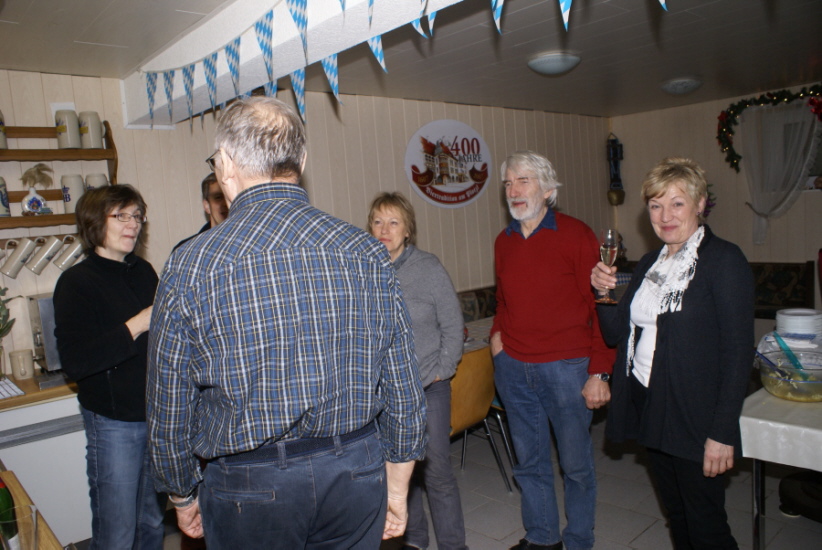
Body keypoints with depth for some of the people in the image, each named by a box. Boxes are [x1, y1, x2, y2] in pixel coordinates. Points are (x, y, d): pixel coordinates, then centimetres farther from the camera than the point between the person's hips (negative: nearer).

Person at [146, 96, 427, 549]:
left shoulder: (189, 266, -12)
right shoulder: (367, 253, -6)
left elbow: (169, 411, -3)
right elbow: (404, 393, -2)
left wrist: (183, 497, 15)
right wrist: (397, 489, 12)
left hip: (249, 488, -2)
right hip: (359, 474, 2)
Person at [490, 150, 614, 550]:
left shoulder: (575, 235, -7)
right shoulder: (503, 241, 9)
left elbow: (599, 305, -8)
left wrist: (599, 372, -11)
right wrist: (497, 332, 5)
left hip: (567, 367, -5)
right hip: (513, 367, 5)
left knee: (576, 464, 9)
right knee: (529, 462, 16)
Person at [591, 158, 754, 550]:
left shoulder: (724, 260, -12)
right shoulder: (649, 264, 9)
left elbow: (739, 352, -15)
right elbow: (618, 333, 10)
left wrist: (723, 432, -18)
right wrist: (604, 292, -8)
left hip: (695, 416, -6)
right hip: (648, 409, 6)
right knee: (676, 516, 20)